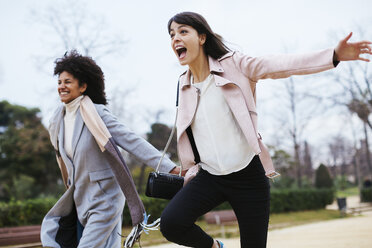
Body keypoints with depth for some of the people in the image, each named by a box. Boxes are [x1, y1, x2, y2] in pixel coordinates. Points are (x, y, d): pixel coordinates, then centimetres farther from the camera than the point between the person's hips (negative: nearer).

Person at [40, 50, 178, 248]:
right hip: (78, 200, 7)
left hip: (103, 200, -7)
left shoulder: (96, 113, -15)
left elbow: (132, 141, -20)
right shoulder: (59, 119, 6)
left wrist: (171, 168, -25)